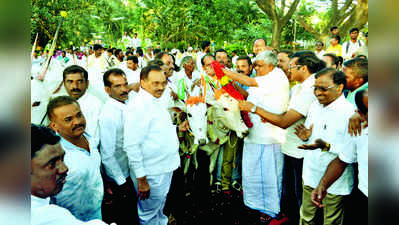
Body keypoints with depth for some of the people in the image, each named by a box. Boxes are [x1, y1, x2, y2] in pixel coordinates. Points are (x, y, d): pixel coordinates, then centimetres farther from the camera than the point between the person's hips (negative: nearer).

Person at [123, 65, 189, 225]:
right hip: (151, 174, -9)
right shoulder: (138, 106, -22)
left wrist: (177, 128, 12)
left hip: (166, 167, 9)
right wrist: (141, 178, -25)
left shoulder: (155, 102, 9)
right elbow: (131, 146, -26)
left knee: (160, 206, 29)